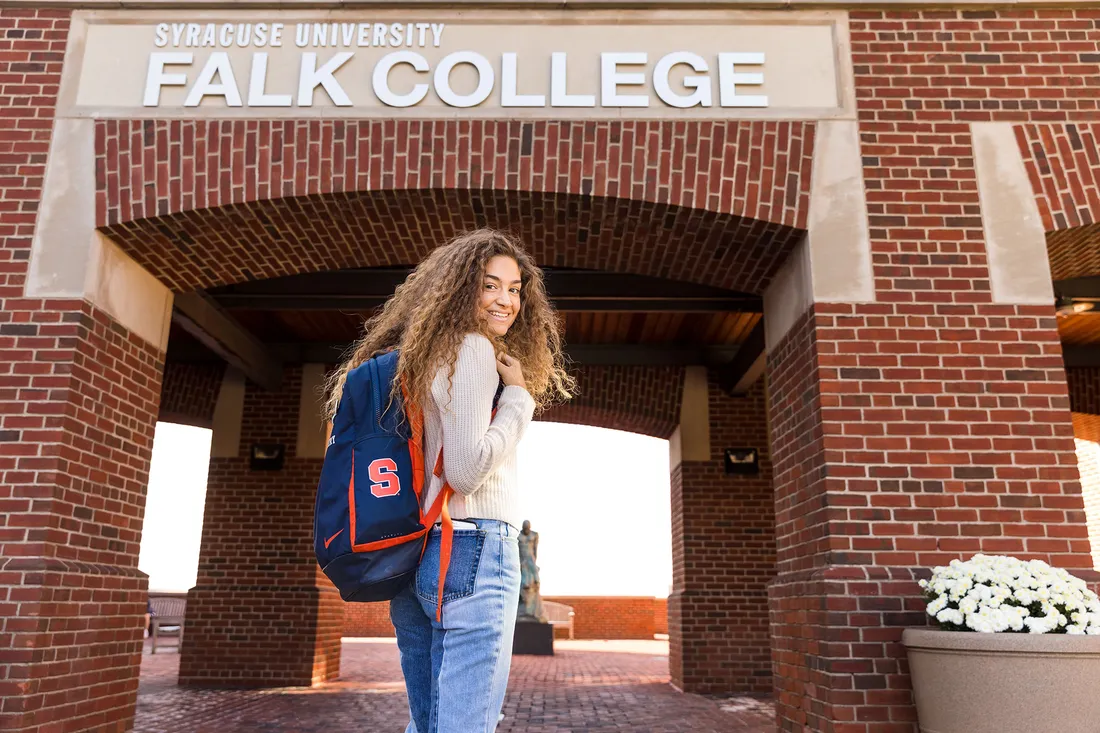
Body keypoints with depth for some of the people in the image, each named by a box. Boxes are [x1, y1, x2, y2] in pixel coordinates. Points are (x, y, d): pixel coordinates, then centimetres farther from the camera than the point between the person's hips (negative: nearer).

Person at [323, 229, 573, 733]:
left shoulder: (429, 354, 19)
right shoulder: (472, 348, -8)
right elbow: (466, 471, -17)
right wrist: (518, 396, -8)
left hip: (420, 558, 10)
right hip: (472, 548, -10)